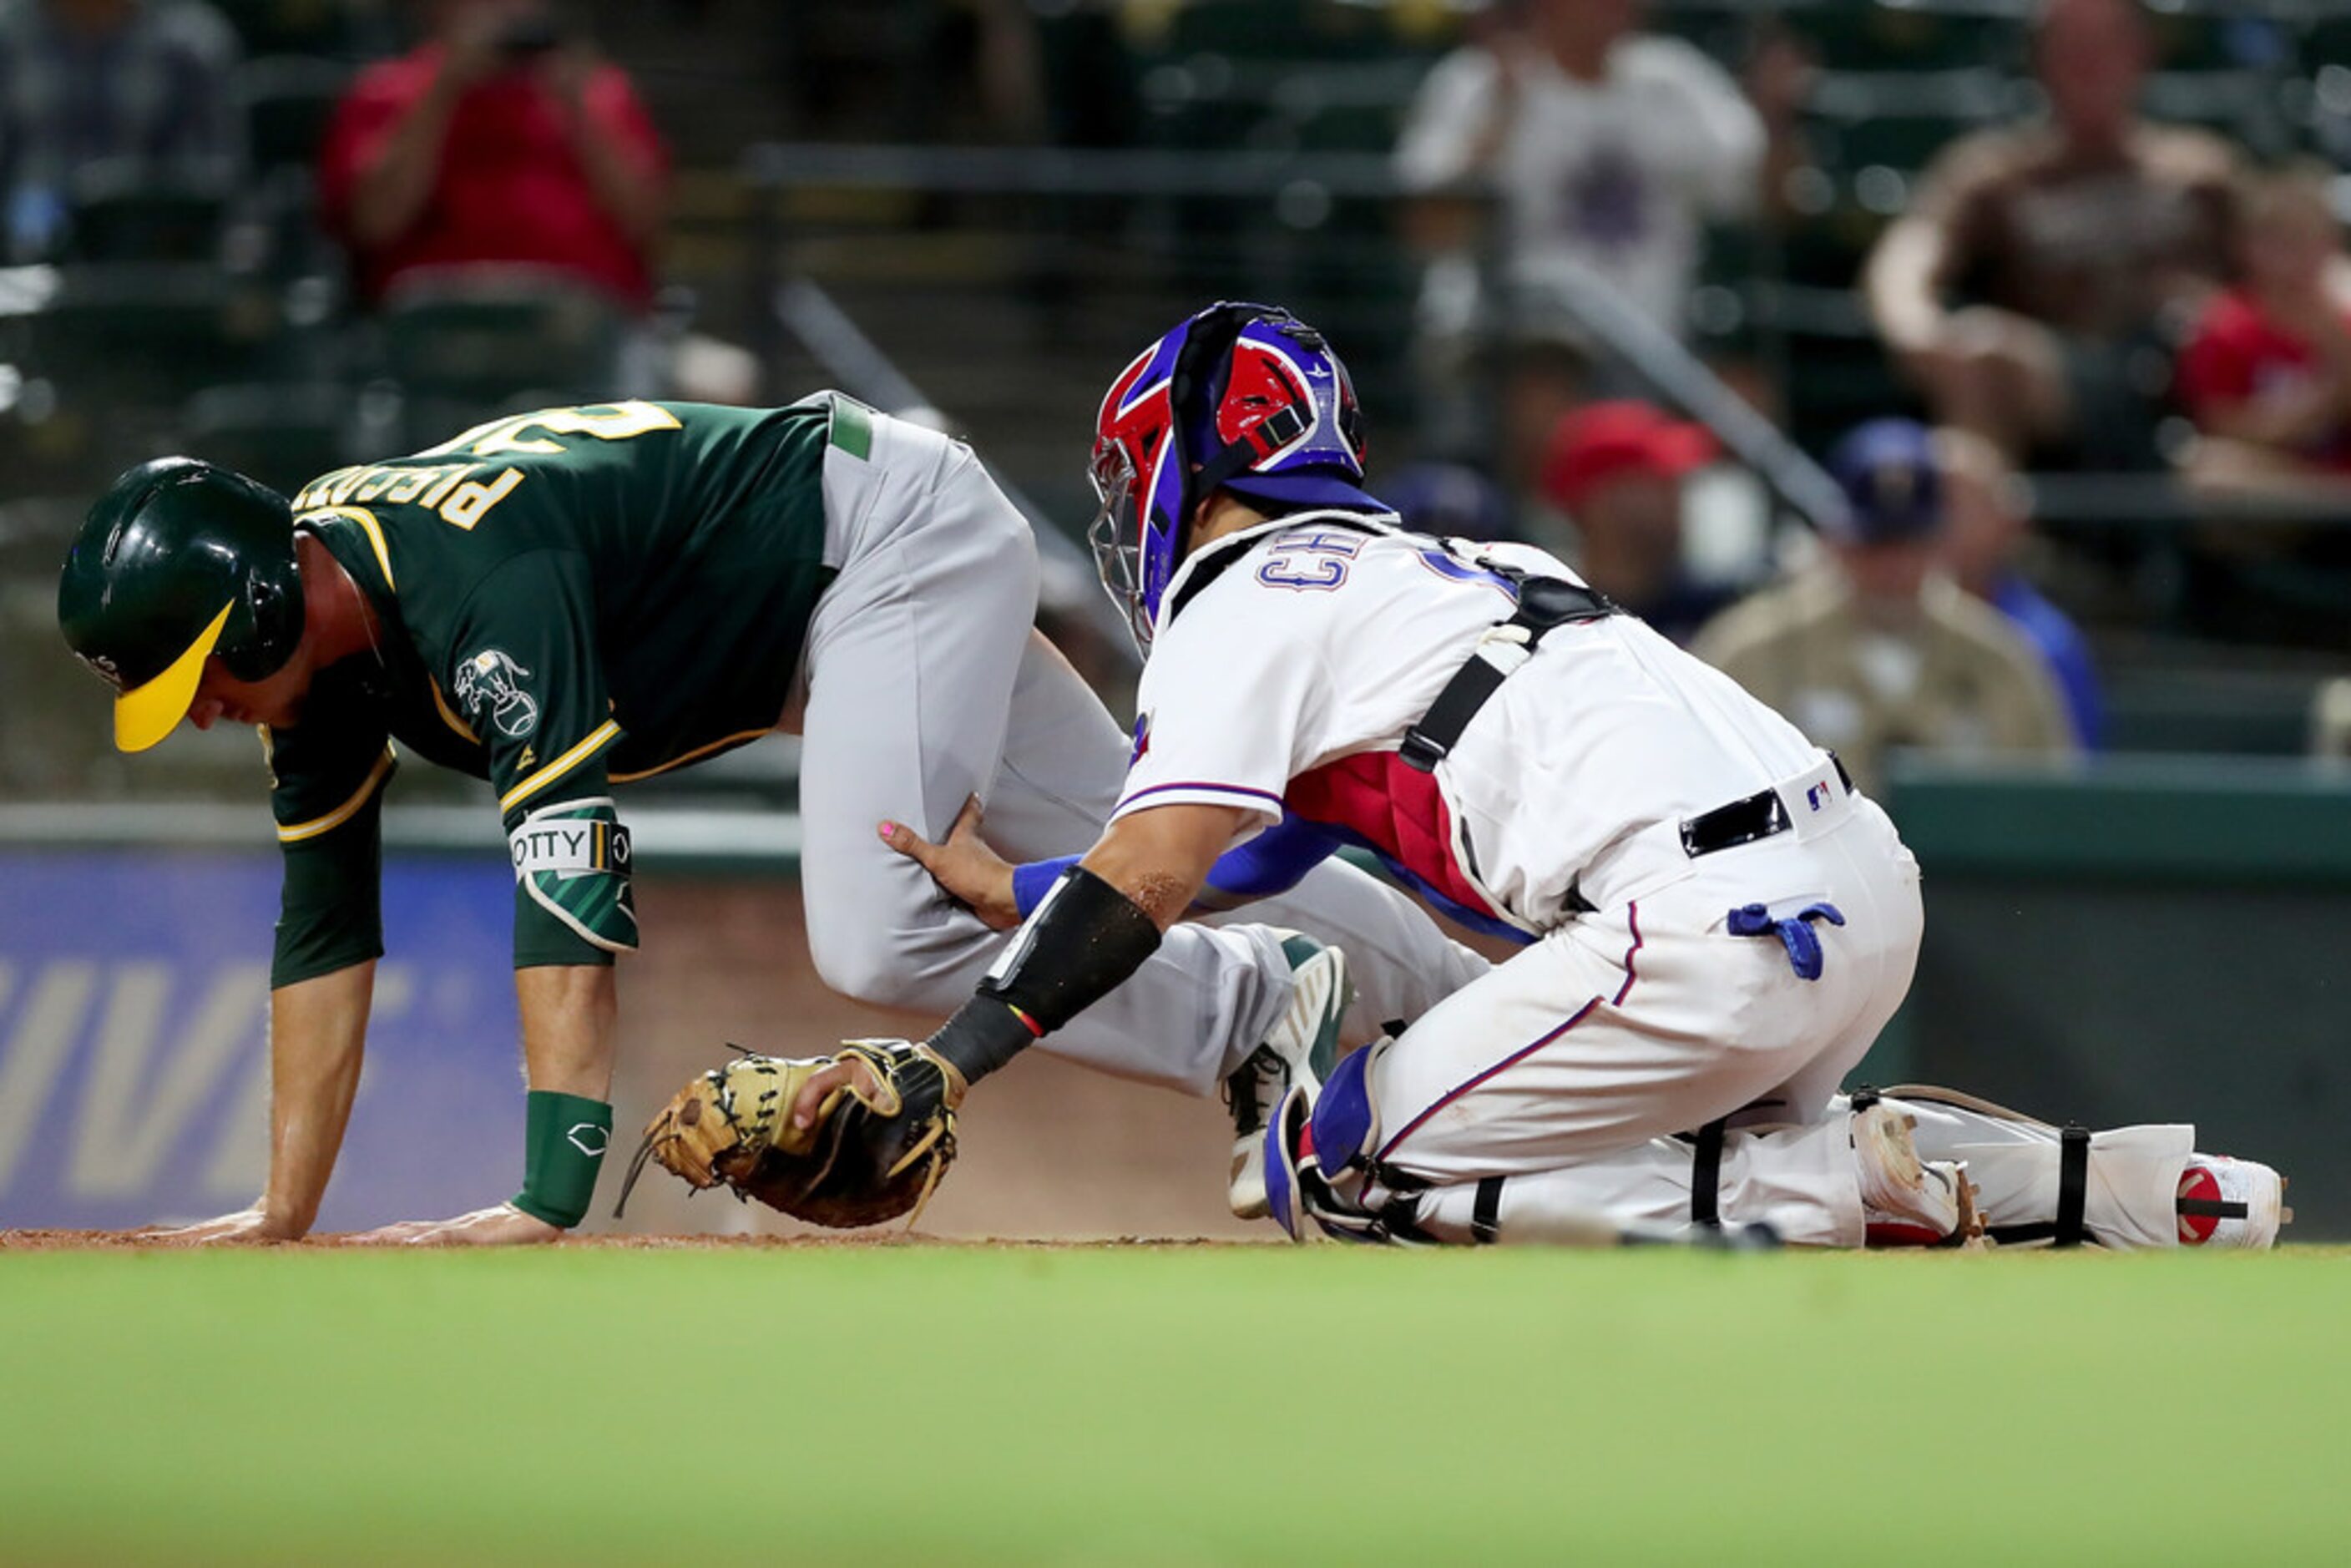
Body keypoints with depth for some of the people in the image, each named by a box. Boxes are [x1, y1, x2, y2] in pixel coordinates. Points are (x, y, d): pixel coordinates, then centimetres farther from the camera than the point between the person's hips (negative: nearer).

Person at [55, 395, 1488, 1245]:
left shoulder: (474, 579, -35)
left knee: (879, 934, -26)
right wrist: (283, 1221, -3)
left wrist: (552, 1197, -47)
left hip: (894, 532, -9)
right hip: (819, 617, 9)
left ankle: (1264, 1004, -7)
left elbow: (571, 886, -42)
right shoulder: (324, 619, -7)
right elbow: (328, 930, 1)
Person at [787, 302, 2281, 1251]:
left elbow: (1148, 883, -8)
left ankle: (1843, 1187, -8)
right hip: (1869, 881, 9)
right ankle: (2116, 1187, 11)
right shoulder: (1401, 568, 31)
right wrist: (1007, 885, 41)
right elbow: (1273, 861, 36)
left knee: (1332, 1170, 2)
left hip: (1715, 932, -9)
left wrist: (941, 1067, -12)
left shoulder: (1241, 604, 4)